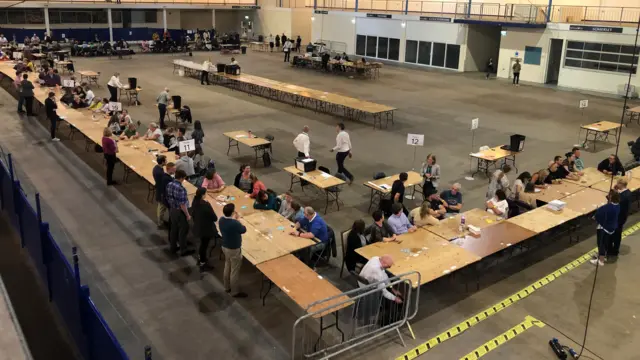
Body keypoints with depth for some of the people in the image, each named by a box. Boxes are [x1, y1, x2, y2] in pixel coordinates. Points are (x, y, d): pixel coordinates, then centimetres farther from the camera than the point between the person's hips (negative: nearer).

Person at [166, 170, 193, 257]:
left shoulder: (169, 185, -4)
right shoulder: (181, 189, -29)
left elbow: (168, 198, 9)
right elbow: (182, 205, -25)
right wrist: (187, 215, -14)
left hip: (172, 210, 8)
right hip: (180, 212, -8)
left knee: (173, 229, 21)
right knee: (183, 231, 7)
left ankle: (173, 247, 34)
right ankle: (183, 251, 17)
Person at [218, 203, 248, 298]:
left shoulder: (221, 220, -9)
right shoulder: (234, 223, -33)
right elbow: (244, 230, -13)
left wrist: (234, 219, 2)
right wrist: (237, 220, -3)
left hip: (225, 247, 8)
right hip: (234, 249, -8)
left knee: (227, 267, 25)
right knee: (234, 271, 9)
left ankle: (227, 287, 41)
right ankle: (235, 292, 24)